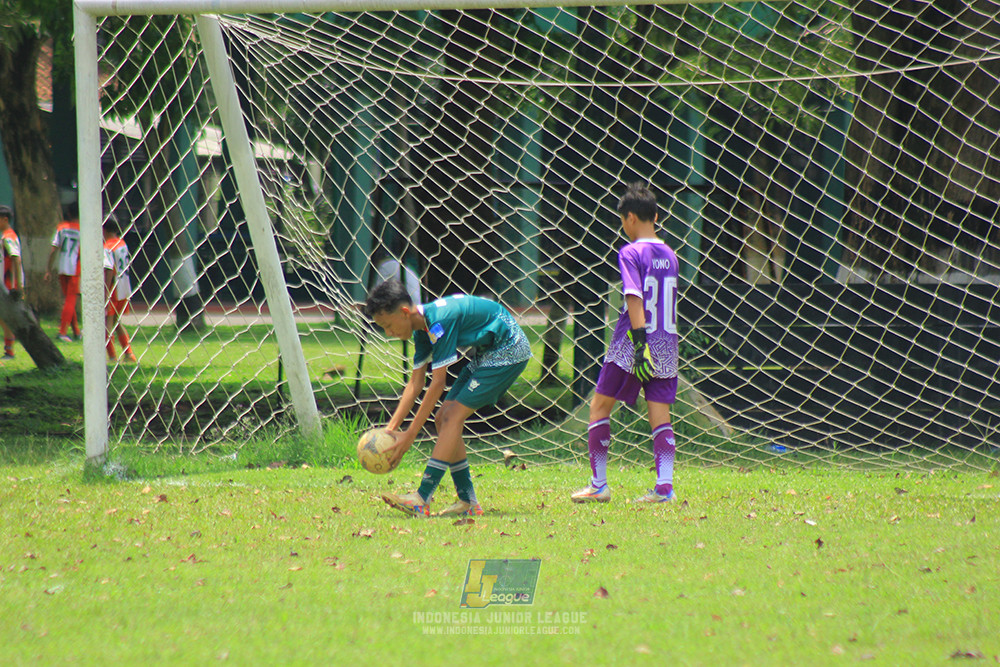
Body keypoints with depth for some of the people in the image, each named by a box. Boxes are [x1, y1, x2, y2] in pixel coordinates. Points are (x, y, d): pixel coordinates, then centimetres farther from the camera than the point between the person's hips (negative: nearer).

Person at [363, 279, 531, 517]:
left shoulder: (440, 321, -27)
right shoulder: (422, 328, 2)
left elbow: (438, 384, -27)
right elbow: (415, 383, 8)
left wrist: (410, 434, -24)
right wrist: (392, 427, 1)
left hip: (508, 351, -10)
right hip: (487, 352, 10)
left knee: (452, 416, -17)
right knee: (444, 418, 3)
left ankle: (421, 501, -21)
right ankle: (467, 502, 6)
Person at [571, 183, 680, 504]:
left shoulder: (630, 253, -9)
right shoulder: (669, 255, 12)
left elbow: (635, 299, -18)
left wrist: (639, 343, -24)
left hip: (630, 348, -6)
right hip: (666, 345, 6)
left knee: (600, 408, 7)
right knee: (660, 416, 4)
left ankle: (599, 486, 8)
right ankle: (664, 486, -9)